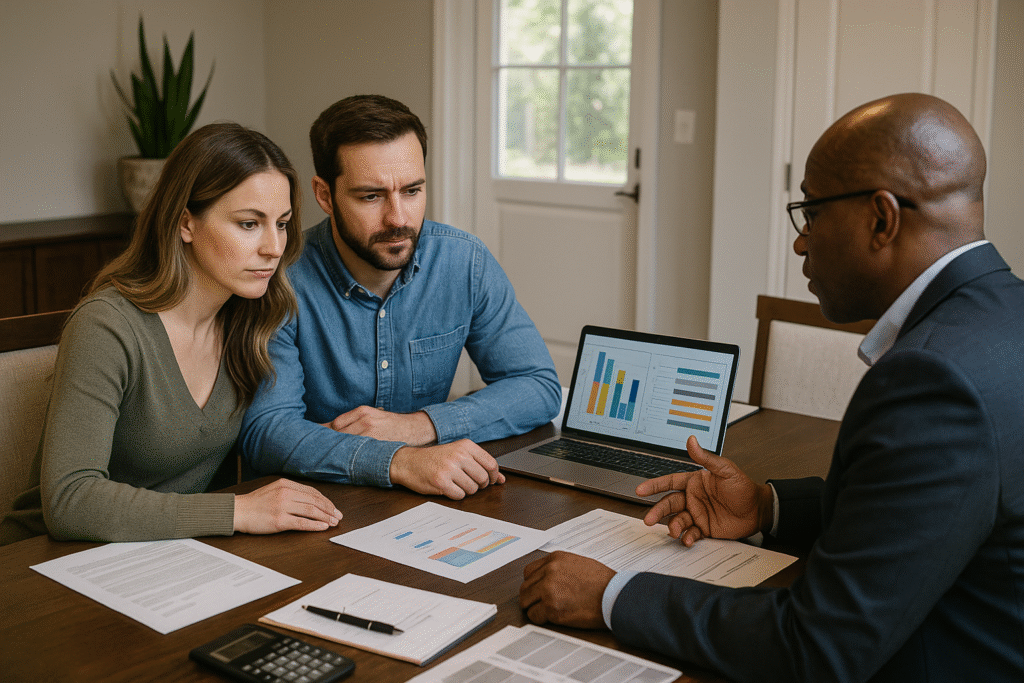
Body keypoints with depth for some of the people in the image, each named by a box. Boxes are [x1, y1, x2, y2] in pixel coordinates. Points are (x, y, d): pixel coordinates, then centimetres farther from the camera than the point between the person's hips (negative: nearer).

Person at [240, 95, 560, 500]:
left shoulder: (465, 262, -4)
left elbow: (539, 387, -2)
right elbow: (265, 432, -21)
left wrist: (418, 425, -16)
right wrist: (399, 462, -36)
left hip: (427, 507, 3)